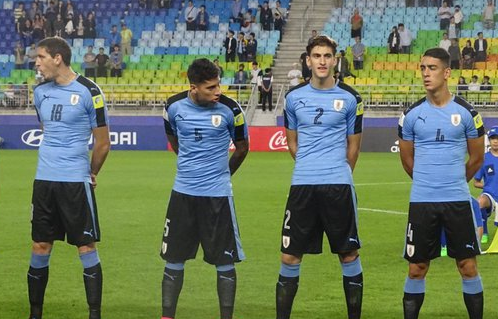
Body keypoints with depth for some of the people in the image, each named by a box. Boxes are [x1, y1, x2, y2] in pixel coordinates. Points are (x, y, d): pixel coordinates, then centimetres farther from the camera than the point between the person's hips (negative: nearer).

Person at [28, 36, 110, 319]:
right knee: (40, 247, 7)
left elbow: (103, 143, -3)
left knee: (87, 246, -2)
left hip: (76, 182, -5)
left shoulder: (88, 91, -9)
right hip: (44, 179, 5)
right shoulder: (41, 92, 9)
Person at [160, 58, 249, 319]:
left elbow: (242, 148, 7)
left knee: (224, 262, 1)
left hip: (218, 194, -2)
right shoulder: (174, 106, -4)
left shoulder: (229, 109, -10)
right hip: (183, 192, 2)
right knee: (174, 260, 7)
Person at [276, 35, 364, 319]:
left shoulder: (350, 98, 1)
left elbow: (353, 146, 10)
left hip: (339, 185, -2)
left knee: (349, 254, 2)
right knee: (290, 256, 3)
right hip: (302, 185, 2)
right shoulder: (295, 97, 7)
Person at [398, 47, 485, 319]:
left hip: (458, 200, -1)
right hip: (421, 201, 1)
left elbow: (477, 157, 9)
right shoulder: (412, 114, 2)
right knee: (417, 269, 5)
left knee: (468, 267, 2)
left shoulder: (466, 112, -2)